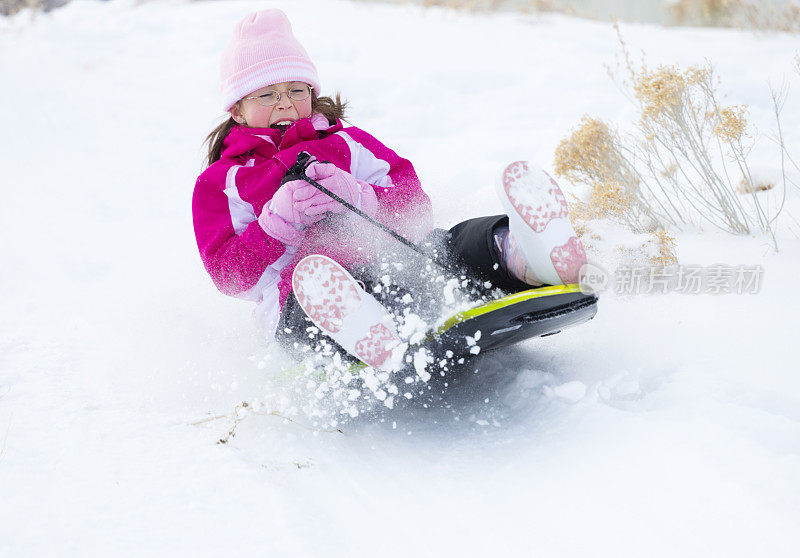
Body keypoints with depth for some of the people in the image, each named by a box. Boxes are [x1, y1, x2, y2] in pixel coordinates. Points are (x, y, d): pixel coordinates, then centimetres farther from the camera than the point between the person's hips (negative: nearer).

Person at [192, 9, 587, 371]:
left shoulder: (346, 143, 28)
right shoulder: (218, 184, 22)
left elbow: (416, 208, 14)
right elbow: (229, 275, 7)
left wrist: (358, 198, -7)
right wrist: (278, 222, -10)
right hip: (300, 302, -3)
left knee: (453, 246, -28)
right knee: (315, 276, -40)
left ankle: (522, 257, -61)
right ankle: (379, 348, -71)